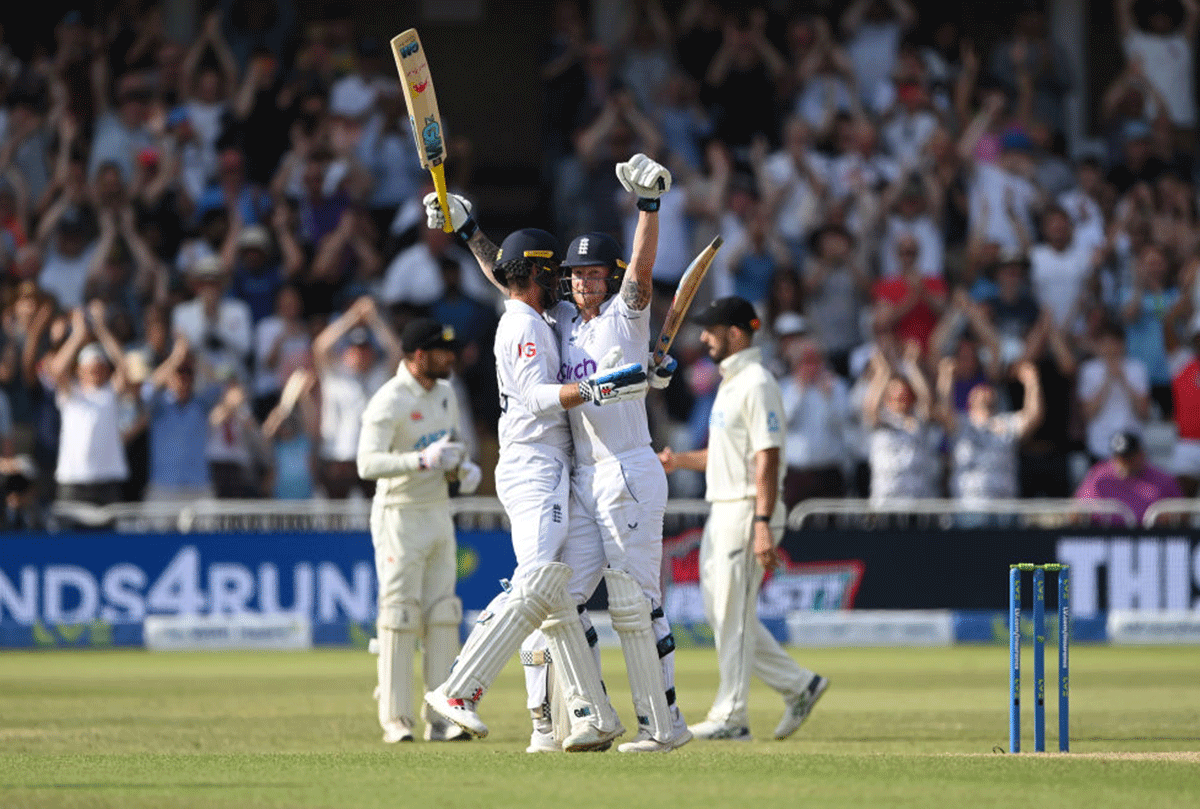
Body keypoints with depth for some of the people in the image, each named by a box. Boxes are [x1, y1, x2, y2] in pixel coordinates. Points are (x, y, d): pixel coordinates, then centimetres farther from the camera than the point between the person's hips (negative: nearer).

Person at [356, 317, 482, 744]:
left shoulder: (444, 393, 10)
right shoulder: (389, 402, -16)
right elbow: (368, 463, -25)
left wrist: (465, 467, 2)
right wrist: (424, 460, -36)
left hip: (439, 513, 8)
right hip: (400, 515, -8)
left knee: (443, 616, 5)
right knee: (400, 616, -7)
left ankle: (442, 720, 6)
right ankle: (396, 721, -4)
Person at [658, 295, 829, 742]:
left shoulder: (757, 384, -15)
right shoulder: (730, 383, 17)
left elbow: (767, 458, -20)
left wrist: (763, 525, -26)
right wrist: (679, 461, 14)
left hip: (747, 513, -10)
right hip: (722, 513, 10)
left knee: (734, 616, -6)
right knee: (721, 613, 11)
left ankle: (731, 717, -1)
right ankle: (798, 685, 16)